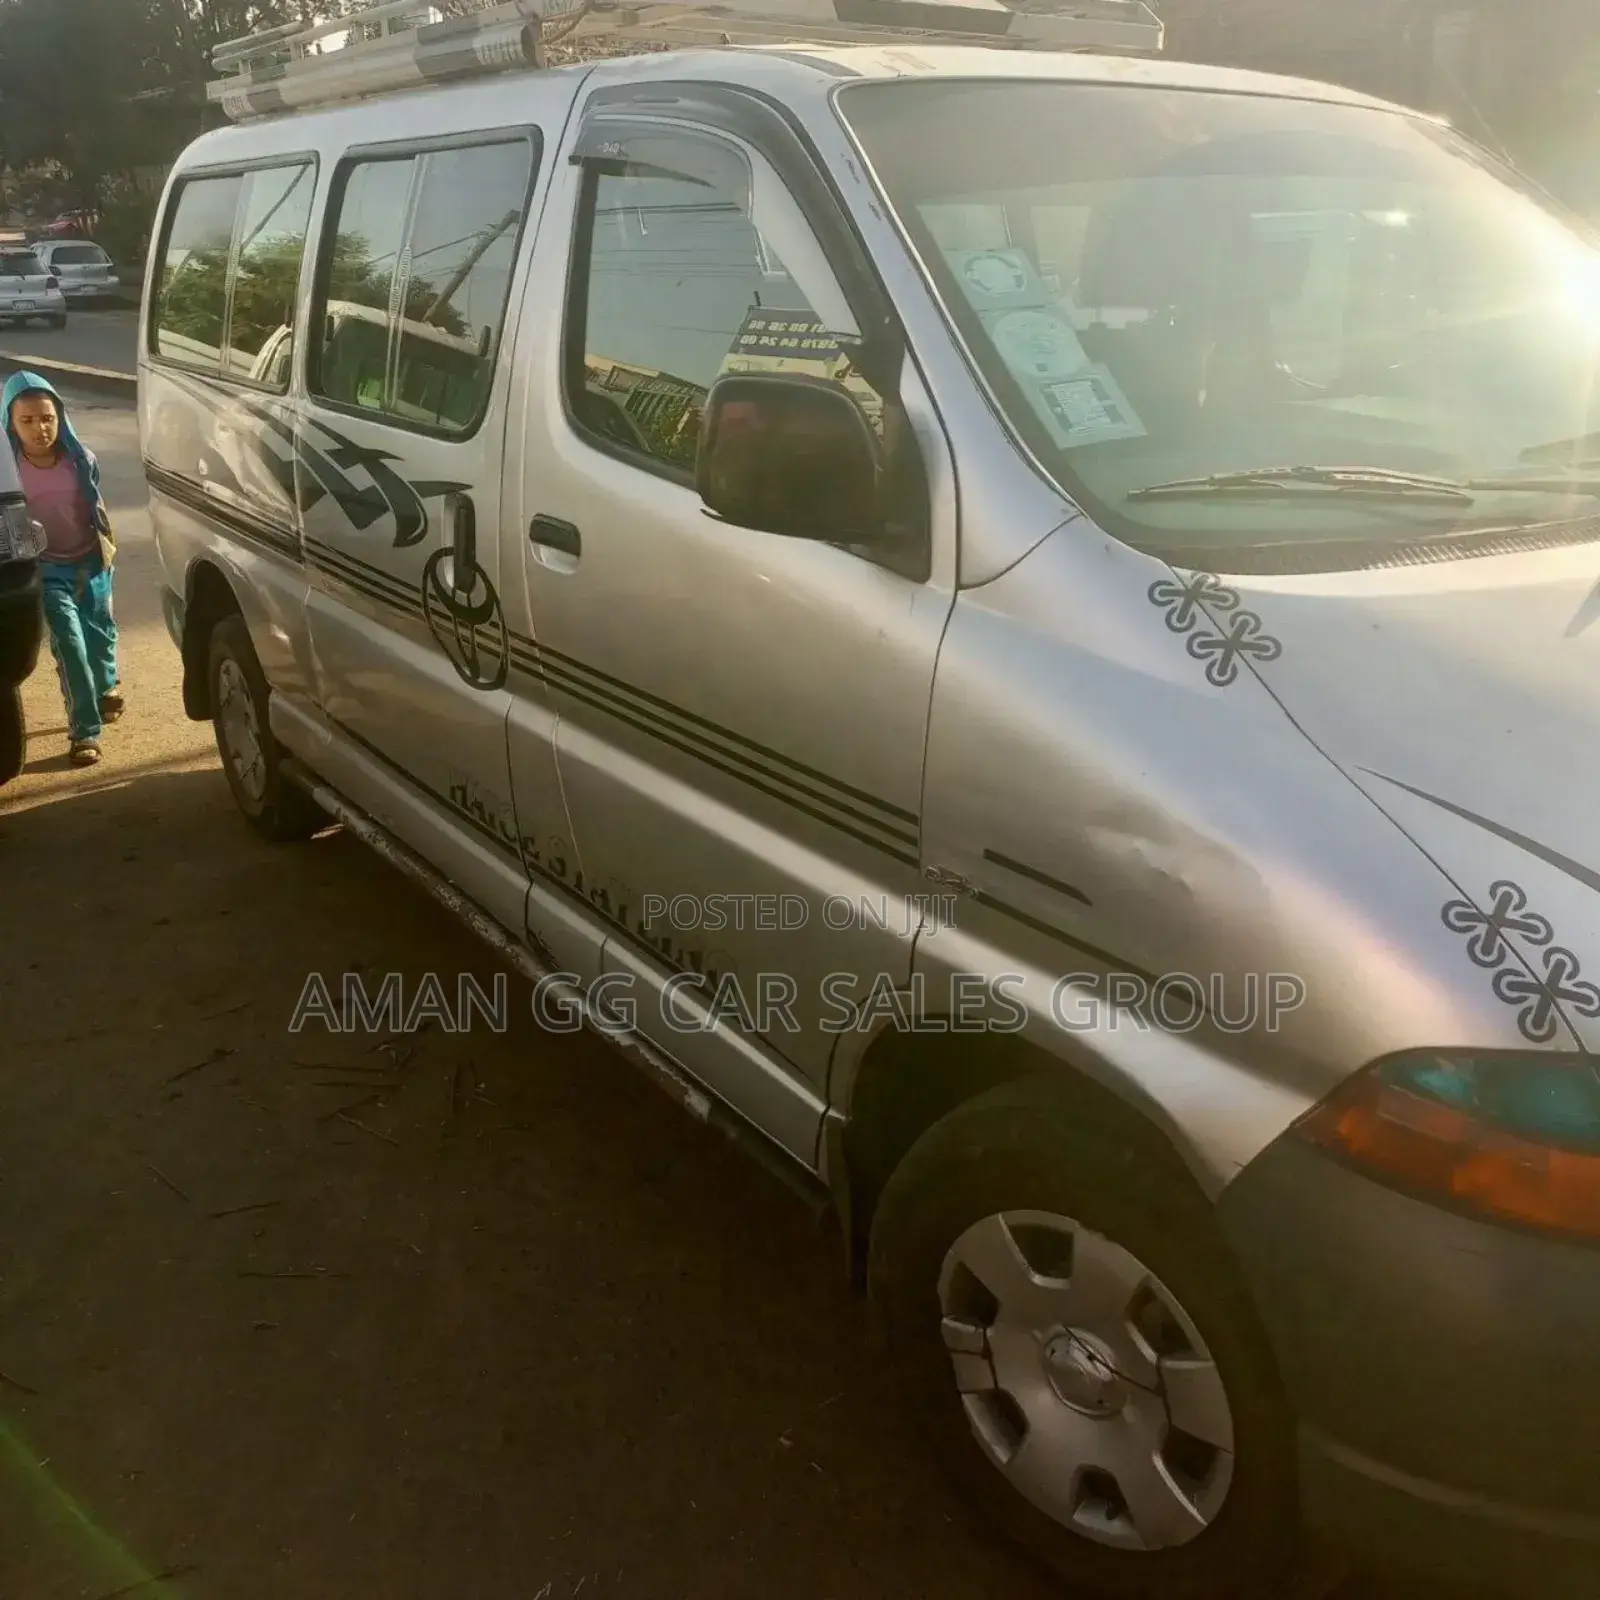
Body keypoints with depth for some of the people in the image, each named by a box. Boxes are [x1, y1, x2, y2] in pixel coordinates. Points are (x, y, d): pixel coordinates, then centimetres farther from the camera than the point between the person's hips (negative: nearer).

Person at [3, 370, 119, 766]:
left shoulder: (80, 459, -11)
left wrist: (106, 547, 10)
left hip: (90, 560, 3)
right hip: (47, 568, -3)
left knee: (100, 631, 21)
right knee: (68, 642, -11)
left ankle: (107, 687, 52)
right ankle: (85, 731, -7)